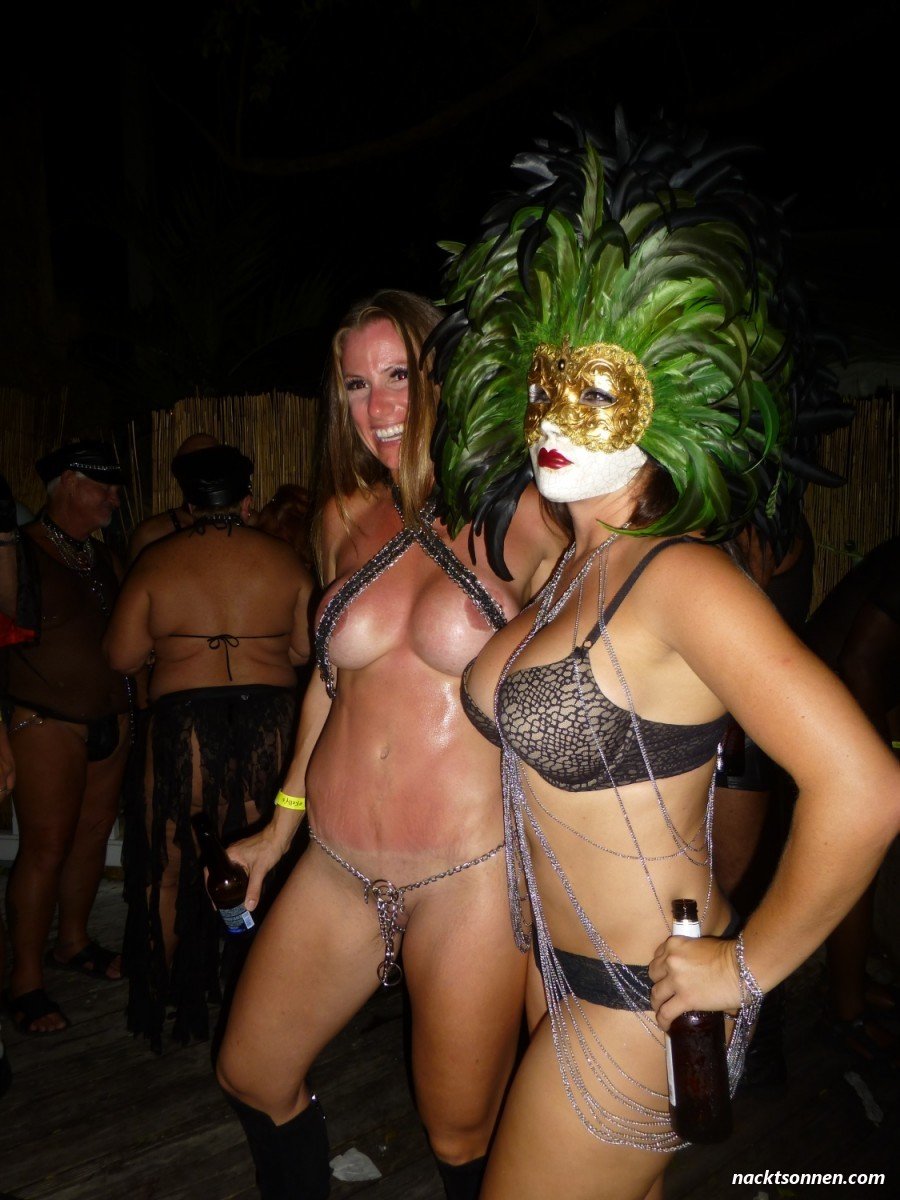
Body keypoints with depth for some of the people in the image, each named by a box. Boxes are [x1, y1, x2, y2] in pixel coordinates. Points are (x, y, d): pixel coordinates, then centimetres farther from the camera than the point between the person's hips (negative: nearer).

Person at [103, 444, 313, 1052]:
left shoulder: (157, 560, 0)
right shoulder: (282, 559, 2)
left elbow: (122, 655, 1)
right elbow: (308, 648, 4)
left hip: (183, 717, -1)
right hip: (269, 714, 1)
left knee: (172, 863, 12)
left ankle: (168, 996, 24)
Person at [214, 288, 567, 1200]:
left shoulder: (518, 516, -9)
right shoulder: (348, 518, 5)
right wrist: (280, 828, 19)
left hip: (471, 875, -5)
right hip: (338, 871, 6)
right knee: (250, 1079, 19)